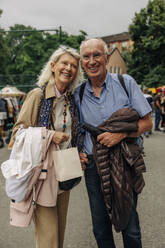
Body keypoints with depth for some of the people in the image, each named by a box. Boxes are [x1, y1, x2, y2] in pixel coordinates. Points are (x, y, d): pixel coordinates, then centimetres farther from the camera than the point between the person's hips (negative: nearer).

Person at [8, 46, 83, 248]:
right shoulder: (37, 95, -10)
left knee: (60, 227, 18)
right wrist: (50, 135, -19)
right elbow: (19, 131, -8)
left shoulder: (72, 99, 8)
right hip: (42, 170, -6)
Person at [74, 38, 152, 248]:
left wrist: (121, 134, -19)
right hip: (93, 166, 3)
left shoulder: (125, 83, -4)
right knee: (100, 228, 15)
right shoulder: (78, 94, 4)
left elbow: (146, 123, -3)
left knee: (129, 227, 9)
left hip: (124, 163, -2)